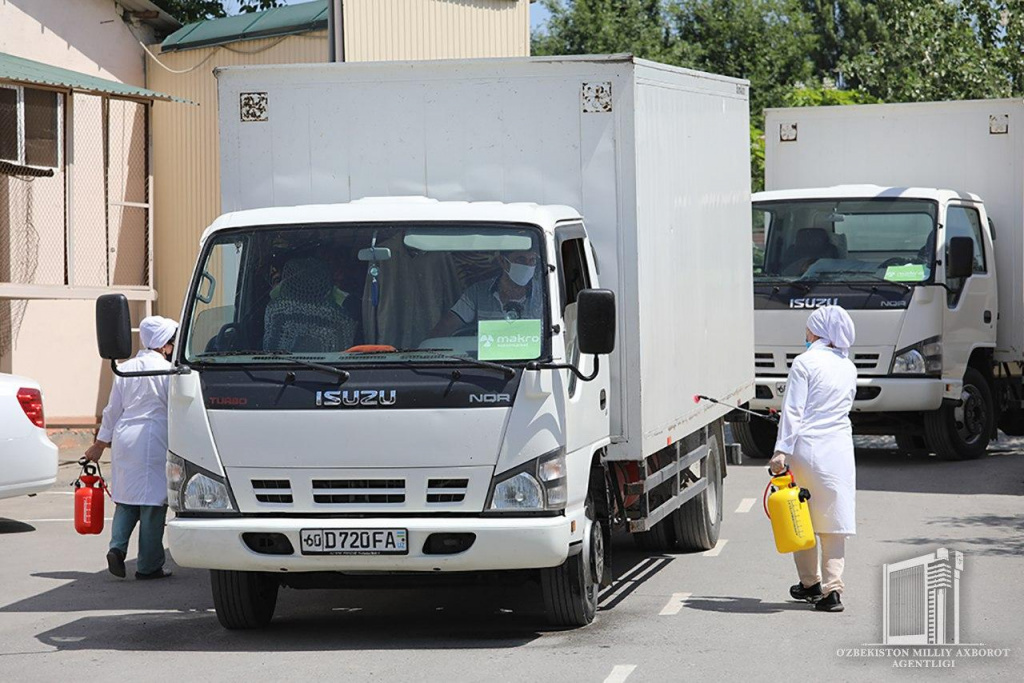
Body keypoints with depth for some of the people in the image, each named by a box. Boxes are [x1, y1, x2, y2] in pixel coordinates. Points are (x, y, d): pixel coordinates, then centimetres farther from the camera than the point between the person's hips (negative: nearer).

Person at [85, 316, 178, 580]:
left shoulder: (125, 369, 10)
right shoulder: (167, 370, -7)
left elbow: (113, 410, 13)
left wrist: (99, 444, 21)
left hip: (124, 439, 6)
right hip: (153, 442, -6)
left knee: (125, 499, 16)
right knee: (152, 502, 0)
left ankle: (117, 547, -4)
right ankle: (148, 565, 2)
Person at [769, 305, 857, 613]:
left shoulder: (805, 362, -6)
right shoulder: (849, 367, 11)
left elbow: (793, 411, -11)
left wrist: (781, 451, -13)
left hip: (806, 448, -4)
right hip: (839, 449, 4)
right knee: (835, 520, 3)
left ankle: (810, 583, 20)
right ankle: (832, 588, -5)